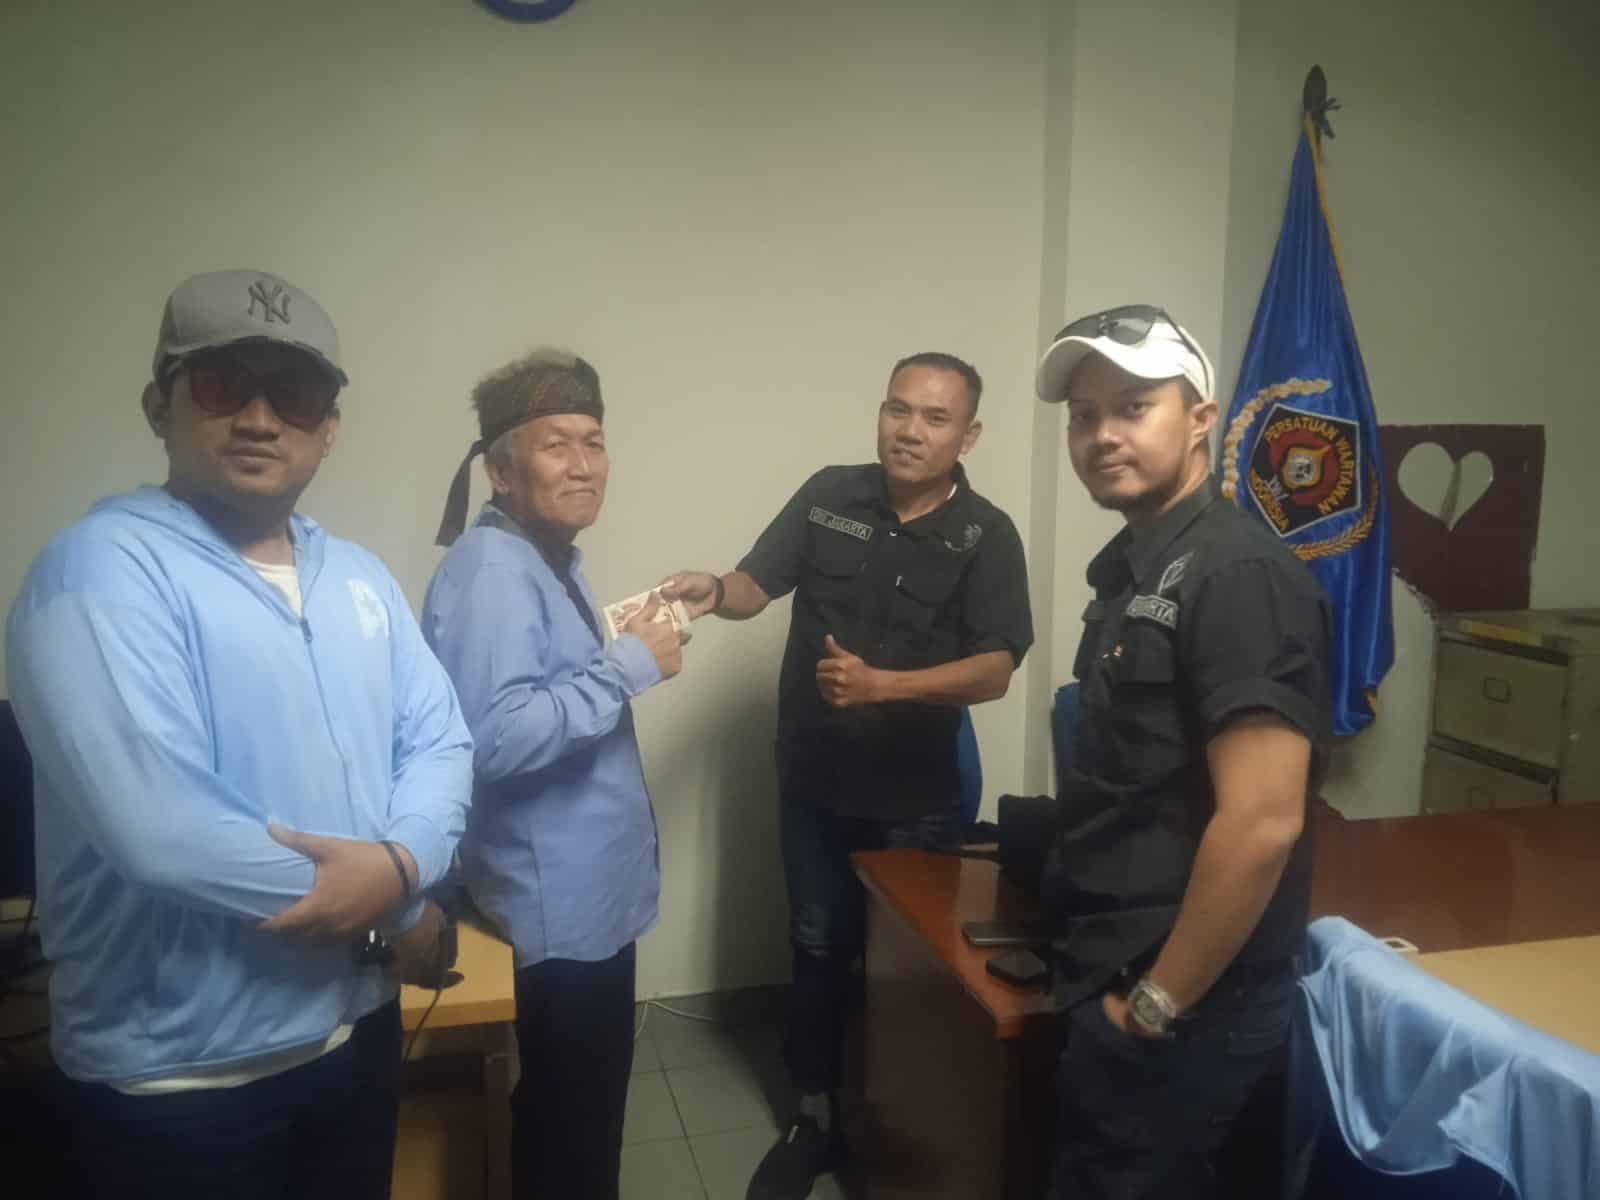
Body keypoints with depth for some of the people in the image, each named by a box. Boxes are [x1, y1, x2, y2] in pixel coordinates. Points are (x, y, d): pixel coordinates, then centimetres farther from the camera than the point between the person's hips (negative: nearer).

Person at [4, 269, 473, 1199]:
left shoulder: (360, 576, 6)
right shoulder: (106, 567, -17)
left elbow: (440, 739, 2)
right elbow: (161, 828, -27)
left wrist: (401, 863, -19)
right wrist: (387, 907, -17)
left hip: (358, 1032, 7)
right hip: (179, 1074, -6)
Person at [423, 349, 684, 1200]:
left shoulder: (551, 556, 10)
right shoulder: (492, 569, -22)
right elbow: (498, 737, -33)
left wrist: (623, 657, 7)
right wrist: (628, 665, -26)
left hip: (589, 890, 10)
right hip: (560, 900, -10)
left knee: (577, 1111, 24)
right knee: (572, 1125, 7)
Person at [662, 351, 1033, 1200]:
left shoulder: (987, 538, -12)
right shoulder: (828, 495, -4)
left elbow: (994, 671, -19)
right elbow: (758, 584, -2)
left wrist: (882, 685, -32)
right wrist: (715, 593, -26)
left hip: (915, 793, -2)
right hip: (812, 779, 2)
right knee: (818, 949, 15)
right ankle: (816, 1116, 34)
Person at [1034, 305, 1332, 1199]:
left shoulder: (1239, 574, -20)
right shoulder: (1134, 568, 9)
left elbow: (1261, 823, -26)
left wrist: (1156, 1001, -17)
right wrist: (1121, 983, 13)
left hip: (1178, 1004, -9)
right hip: (1118, 979, 9)